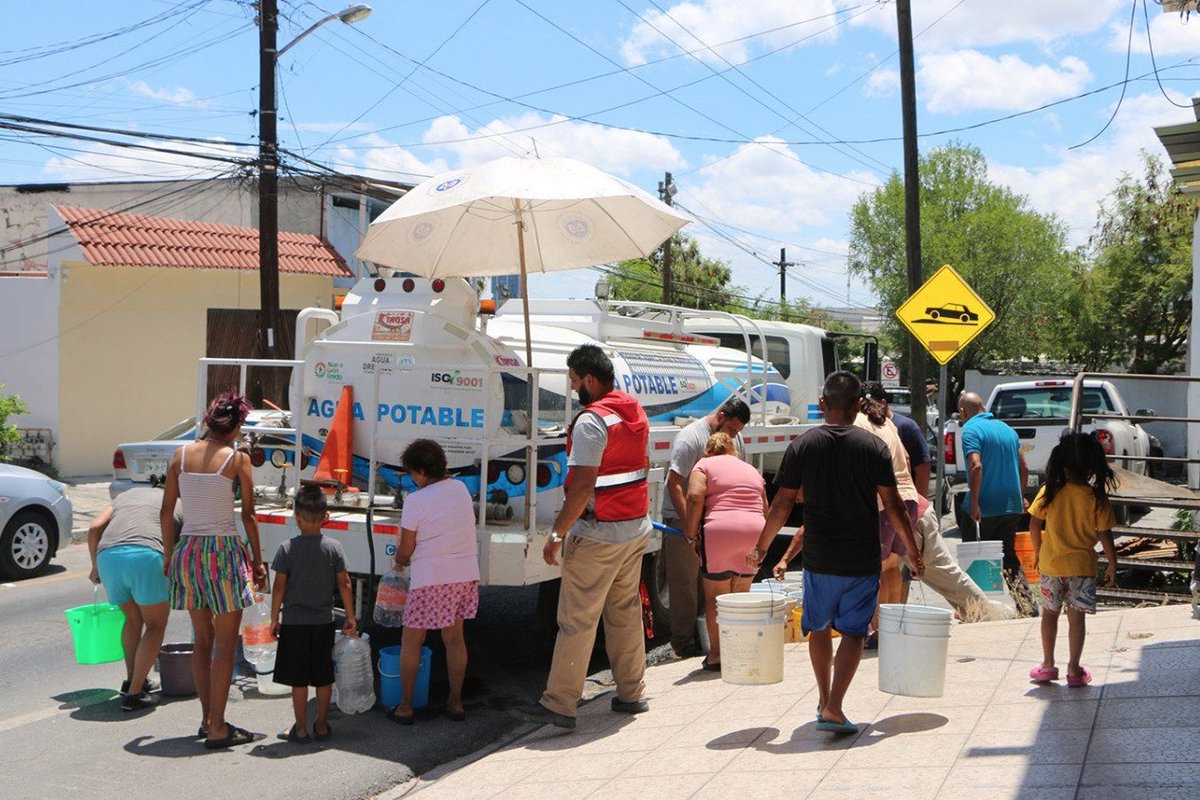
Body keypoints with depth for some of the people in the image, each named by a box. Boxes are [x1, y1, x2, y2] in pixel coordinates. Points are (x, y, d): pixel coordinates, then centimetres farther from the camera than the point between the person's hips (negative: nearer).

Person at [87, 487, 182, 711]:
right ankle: (134, 693, 4)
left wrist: (95, 567, 28)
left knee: (133, 619, 26)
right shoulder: (179, 505, 27)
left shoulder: (126, 495, 35)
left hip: (107, 555, 4)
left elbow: (94, 528, 17)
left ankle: (132, 681, 30)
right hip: (146, 554, -4)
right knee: (156, 626, 11)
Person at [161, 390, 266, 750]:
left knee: (202, 640, 17)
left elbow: (167, 511, 7)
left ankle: (207, 718, 25)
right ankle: (218, 728, 4)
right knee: (225, 644, 2)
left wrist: (168, 555, 17)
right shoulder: (237, 459, -7)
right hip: (224, 549, -5)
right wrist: (258, 561, 4)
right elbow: (248, 515, -5)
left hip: (188, 549, 5)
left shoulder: (181, 455, 5)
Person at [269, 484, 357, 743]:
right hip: (324, 622, 2)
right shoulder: (334, 547, -4)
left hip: (294, 623, -2)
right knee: (323, 677, 12)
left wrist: (274, 619, 3)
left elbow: (279, 587, -7)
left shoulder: (287, 548, -8)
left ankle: (301, 729, 10)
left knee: (299, 679, 5)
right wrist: (350, 618, 5)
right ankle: (322, 726, 20)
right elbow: (344, 584, -3)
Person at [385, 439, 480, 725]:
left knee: (411, 640, 8)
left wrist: (400, 561, 16)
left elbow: (405, 550, -6)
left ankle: (405, 706, 12)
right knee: (454, 638, 17)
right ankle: (455, 702, 22)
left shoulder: (416, 500, -12)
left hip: (431, 579, -6)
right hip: (466, 575, 6)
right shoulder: (461, 489, 6)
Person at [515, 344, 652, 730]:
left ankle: (559, 704, 0)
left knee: (576, 620, -4)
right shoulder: (635, 412, 9)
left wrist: (557, 533, -19)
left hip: (598, 535, -9)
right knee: (626, 612, 17)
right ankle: (631, 694, 23)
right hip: (637, 528, 9)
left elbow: (582, 485, -24)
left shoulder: (592, 420, -19)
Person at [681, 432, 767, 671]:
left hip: (719, 531, -5)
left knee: (715, 595, 5)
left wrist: (691, 535, -4)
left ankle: (716, 653, 6)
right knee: (741, 594, 17)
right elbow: (766, 510, 25)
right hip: (755, 533, 5)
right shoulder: (751, 470, 26)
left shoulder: (704, 465, 10)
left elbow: (695, 496, -9)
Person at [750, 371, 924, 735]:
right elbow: (893, 505, -4)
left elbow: (783, 503, -3)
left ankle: (824, 700, 29)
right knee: (853, 631, 5)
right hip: (863, 560, -1)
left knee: (819, 627, 19)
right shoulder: (874, 447, -6)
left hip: (818, 558, 1)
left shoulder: (802, 445, -5)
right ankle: (833, 708, -6)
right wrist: (912, 551, 7)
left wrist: (761, 547, 8)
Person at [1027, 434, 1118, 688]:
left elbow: (1034, 525, -4)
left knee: (1050, 613, 15)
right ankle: (1074, 669, 10)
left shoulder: (1050, 492, -8)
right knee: (1076, 617, 6)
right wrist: (1112, 564, 5)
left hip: (1051, 563, 1)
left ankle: (1048, 665, 21)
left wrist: (1037, 552, 12)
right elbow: (1105, 535, -8)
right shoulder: (1097, 498, -11)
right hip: (1082, 565, -1)